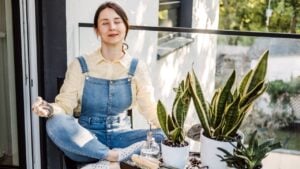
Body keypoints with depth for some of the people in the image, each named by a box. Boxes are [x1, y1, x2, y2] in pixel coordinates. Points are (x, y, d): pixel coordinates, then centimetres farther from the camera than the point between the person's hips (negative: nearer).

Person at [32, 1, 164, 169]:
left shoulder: (137, 67, 2)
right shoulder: (80, 65, -2)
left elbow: (150, 108, -2)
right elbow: (66, 105, -7)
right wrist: (51, 108, -29)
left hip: (120, 137, 2)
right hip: (86, 139, -1)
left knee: (164, 137, -24)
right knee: (56, 123, -32)